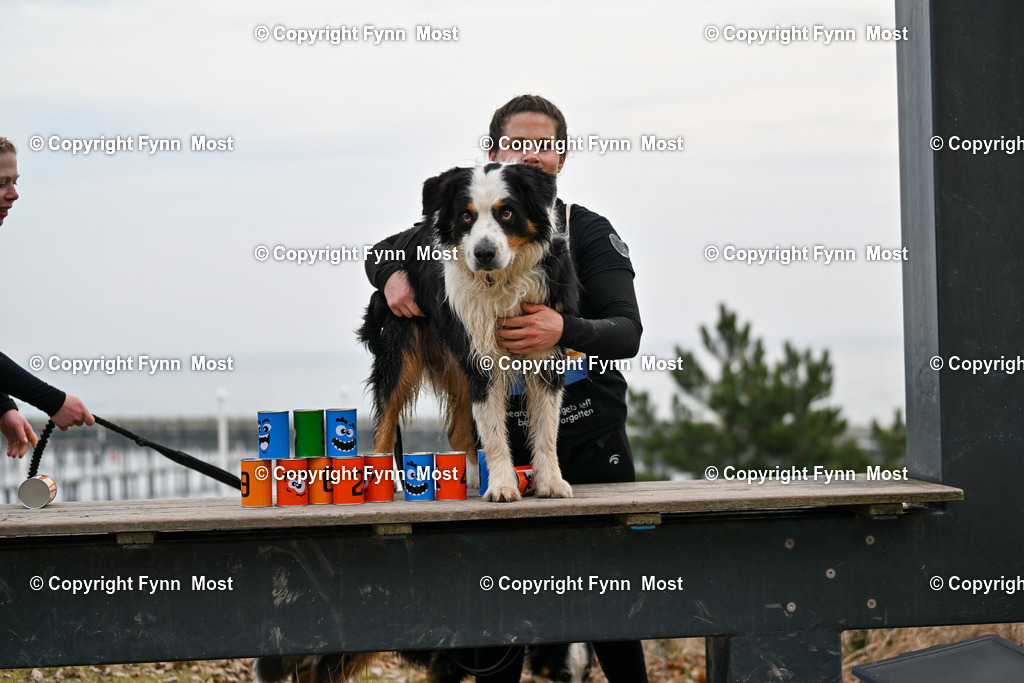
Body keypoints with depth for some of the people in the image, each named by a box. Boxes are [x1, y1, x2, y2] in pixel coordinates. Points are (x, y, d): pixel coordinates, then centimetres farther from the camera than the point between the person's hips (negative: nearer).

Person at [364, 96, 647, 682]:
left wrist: (563, 332, -32)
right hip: (501, 440, 2)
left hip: (590, 440, -2)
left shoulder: (589, 232, -3)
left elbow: (628, 333, -12)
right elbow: (383, 252, 13)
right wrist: (393, 274, -12)